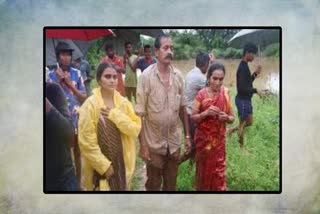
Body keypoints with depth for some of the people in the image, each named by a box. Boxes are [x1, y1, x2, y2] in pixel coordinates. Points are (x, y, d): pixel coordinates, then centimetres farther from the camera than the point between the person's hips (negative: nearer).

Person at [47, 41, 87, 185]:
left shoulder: (77, 74, -1)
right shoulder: (51, 75, -4)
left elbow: (84, 98, -2)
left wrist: (70, 84, -15)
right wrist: (59, 82, -16)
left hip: (77, 119, 1)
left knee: (78, 152, 14)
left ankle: (78, 181, 29)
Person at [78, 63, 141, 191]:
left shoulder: (124, 103, 1)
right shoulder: (90, 105, -14)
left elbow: (135, 129, -7)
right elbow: (86, 142, -14)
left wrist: (116, 115, -18)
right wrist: (104, 165, -14)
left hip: (122, 162, 4)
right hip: (100, 165, -4)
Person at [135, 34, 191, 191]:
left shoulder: (178, 75, -2)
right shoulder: (146, 76, -15)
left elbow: (182, 107, 7)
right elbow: (140, 114, -13)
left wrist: (187, 135, 7)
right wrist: (142, 144, -14)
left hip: (174, 142, 3)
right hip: (154, 143, -3)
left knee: (171, 184, 19)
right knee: (153, 184, 15)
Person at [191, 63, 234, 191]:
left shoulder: (225, 94, -3)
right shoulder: (201, 94, -10)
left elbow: (232, 117, 2)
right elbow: (193, 117, -7)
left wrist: (226, 118, -20)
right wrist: (206, 113, -25)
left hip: (218, 139, 1)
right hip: (203, 139, -1)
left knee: (218, 170, 5)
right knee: (204, 168, 13)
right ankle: (202, 189, 34)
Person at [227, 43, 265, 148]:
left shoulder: (245, 66, 10)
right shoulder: (243, 67, -21)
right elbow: (241, 87, -25)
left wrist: (255, 74, 8)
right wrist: (256, 90, -22)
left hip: (246, 99, 10)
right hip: (242, 100, -10)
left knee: (249, 122, 18)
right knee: (242, 124, 4)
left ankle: (232, 130, 28)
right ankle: (241, 146, 17)